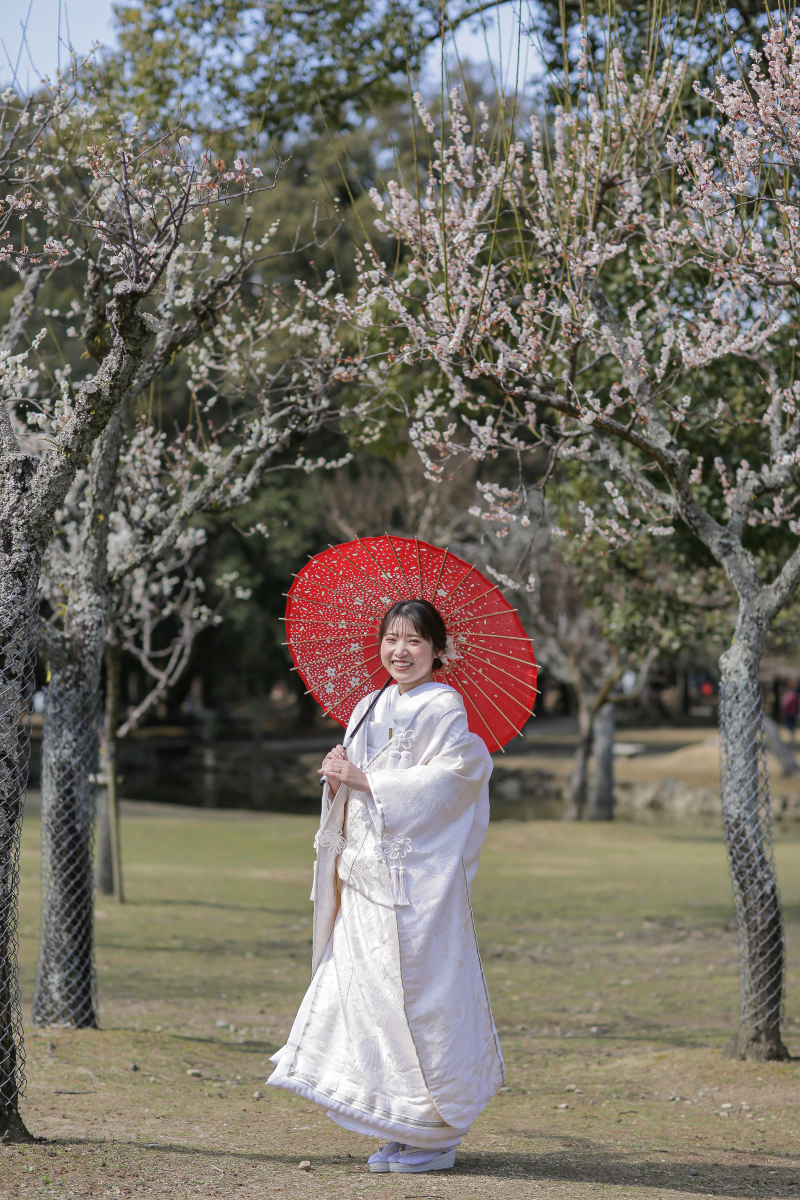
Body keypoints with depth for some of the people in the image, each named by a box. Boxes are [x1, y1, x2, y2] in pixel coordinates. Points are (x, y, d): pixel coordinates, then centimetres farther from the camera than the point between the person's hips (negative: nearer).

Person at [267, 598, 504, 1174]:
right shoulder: (370, 708, 17)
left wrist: (365, 781, -17)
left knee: (419, 995, -5)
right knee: (366, 990, 5)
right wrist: (339, 775, -3)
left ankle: (436, 1136, 4)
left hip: (417, 874, -7)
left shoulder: (444, 708, -6)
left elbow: (446, 779, -17)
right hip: (366, 870, 7)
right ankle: (403, 1131, 13)